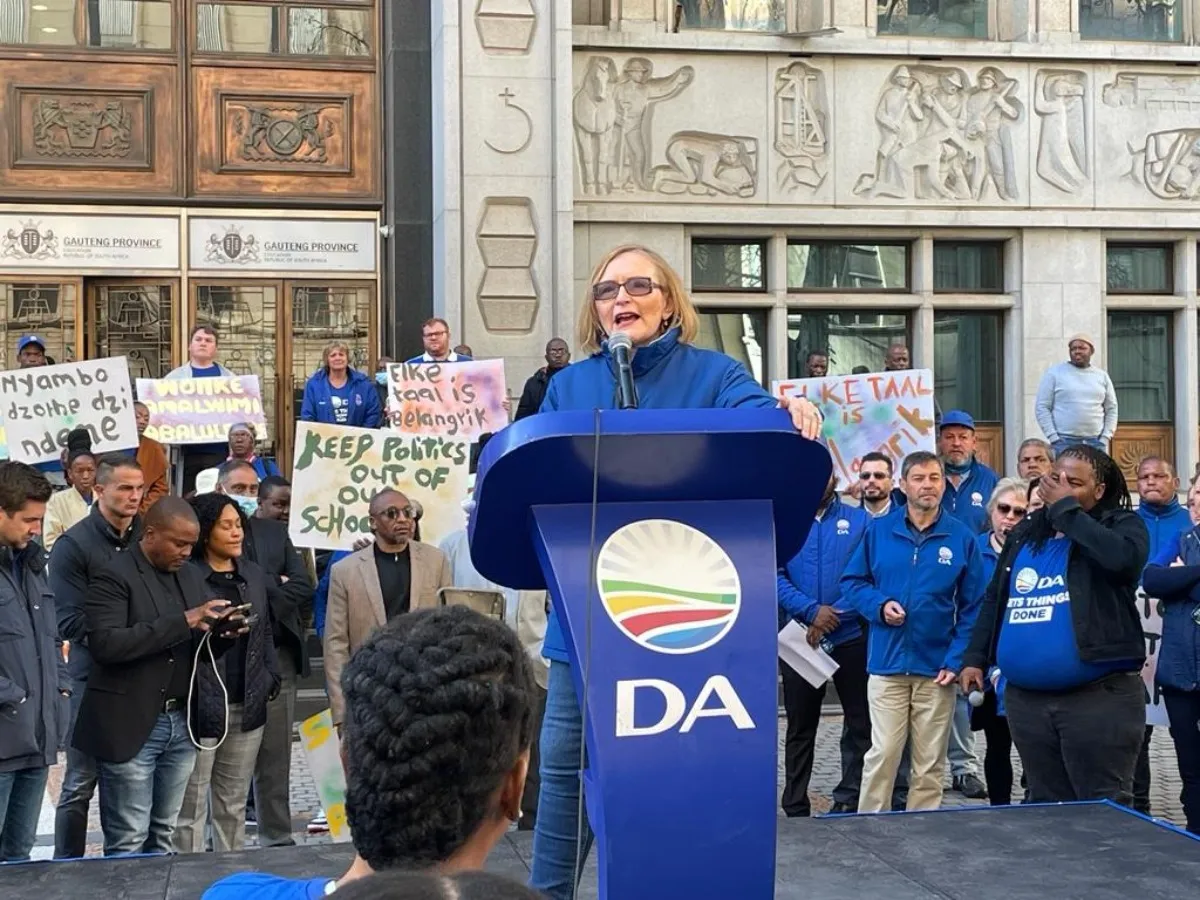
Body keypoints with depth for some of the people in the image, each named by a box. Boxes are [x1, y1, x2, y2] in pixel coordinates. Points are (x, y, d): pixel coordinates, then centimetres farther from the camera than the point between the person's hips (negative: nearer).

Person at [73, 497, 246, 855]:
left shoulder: (191, 575, 11)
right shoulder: (114, 576, -10)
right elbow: (105, 644, -23)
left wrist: (224, 634, -9)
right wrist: (183, 621, -24)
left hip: (182, 722, 6)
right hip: (131, 726, -6)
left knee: (163, 837, 14)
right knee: (127, 844, 1)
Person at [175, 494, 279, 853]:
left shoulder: (254, 575, 13)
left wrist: (271, 678, 9)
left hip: (247, 707, 6)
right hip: (200, 707, -6)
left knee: (233, 806, 15)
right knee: (191, 808, 1)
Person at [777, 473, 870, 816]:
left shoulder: (859, 521, 1)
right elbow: (775, 576, -6)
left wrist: (834, 615, -16)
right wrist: (812, 611, -18)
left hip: (850, 637, -1)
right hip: (798, 640, 1)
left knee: (859, 723, 4)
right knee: (800, 727, 10)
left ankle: (849, 800, 15)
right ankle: (795, 807, 19)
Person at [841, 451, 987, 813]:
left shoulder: (962, 538, 2)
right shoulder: (879, 531, 3)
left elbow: (972, 608, 2)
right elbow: (852, 582, 10)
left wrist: (956, 661, -7)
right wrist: (879, 605, -10)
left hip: (937, 668, 1)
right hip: (887, 663, 0)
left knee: (930, 764, 8)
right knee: (882, 755, -3)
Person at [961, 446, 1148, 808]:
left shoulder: (1123, 524, 0)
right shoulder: (1025, 533, 15)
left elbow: (1122, 558, -24)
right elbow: (994, 599, 21)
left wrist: (1065, 508, -15)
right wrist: (976, 657, 12)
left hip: (1099, 696, -6)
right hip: (1027, 698, 6)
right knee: (1045, 808, 12)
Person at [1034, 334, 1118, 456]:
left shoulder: (1102, 376, 13)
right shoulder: (1054, 373, 4)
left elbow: (1111, 409, 16)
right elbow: (1042, 407, 0)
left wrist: (1105, 437, 3)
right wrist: (1054, 438, -8)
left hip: (1095, 441, 3)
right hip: (1064, 441, -3)